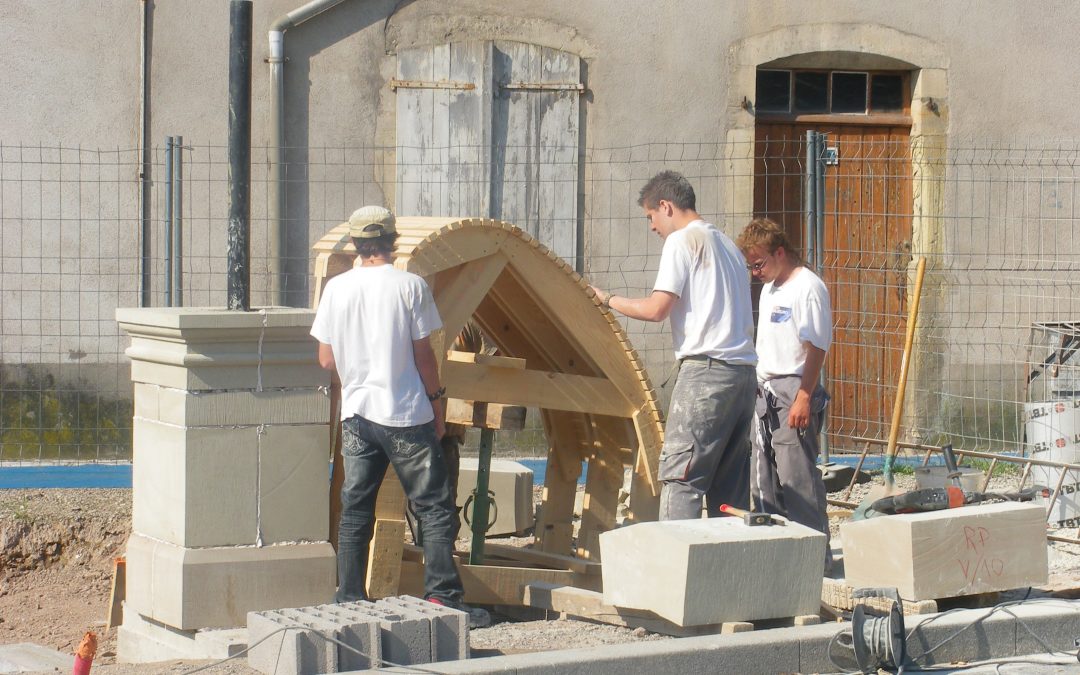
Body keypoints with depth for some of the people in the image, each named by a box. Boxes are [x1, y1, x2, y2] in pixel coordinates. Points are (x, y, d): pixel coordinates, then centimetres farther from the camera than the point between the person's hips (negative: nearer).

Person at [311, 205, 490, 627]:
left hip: (356, 414, 4)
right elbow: (423, 354, -6)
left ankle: (348, 601, 12)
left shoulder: (337, 288, 1)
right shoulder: (410, 286, -8)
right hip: (407, 416, -4)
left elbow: (326, 360, 4)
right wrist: (437, 401, 6)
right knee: (435, 509, 2)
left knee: (354, 512, 11)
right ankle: (443, 597, -4)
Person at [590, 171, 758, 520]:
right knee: (730, 480, 9)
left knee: (679, 474, -9)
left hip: (707, 369, -8)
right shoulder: (727, 244, 23)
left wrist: (607, 299, 4)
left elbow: (656, 309, -10)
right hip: (744, 371, 8)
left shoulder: (682, 240, -3)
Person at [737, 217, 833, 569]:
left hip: (793, 391, -10)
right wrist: (758, 389, 18)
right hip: (765, 392, 10)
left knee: (796, 474, -10)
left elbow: (816, 348, -16)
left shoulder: (808, 287, -11)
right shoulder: (769, 289, 18)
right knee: (764, 476, 12)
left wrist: (804, 396, -20)